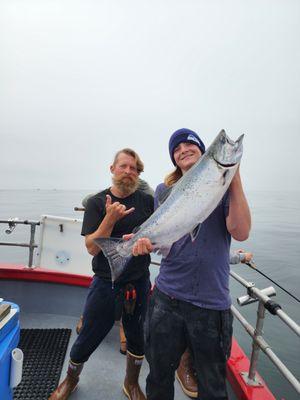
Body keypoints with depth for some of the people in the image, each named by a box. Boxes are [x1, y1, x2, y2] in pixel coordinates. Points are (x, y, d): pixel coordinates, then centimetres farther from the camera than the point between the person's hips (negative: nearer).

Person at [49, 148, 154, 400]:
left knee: (136, 337, 18)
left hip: (139, 283, 2)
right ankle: (71, 379, 48)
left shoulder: (148, 201, -3)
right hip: (106, 283, -1)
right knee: (88, 339, 15)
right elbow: (92, 247, -13)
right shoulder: (97, 202, -8)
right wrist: (111, 218, -27)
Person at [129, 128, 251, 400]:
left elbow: (241, 232, -16)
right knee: (159, 377, 22)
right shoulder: (165, 189, 5)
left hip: (212, 302, -1)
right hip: (167, 296, 2)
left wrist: (235, 178, -20)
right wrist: (145, 241, -21)